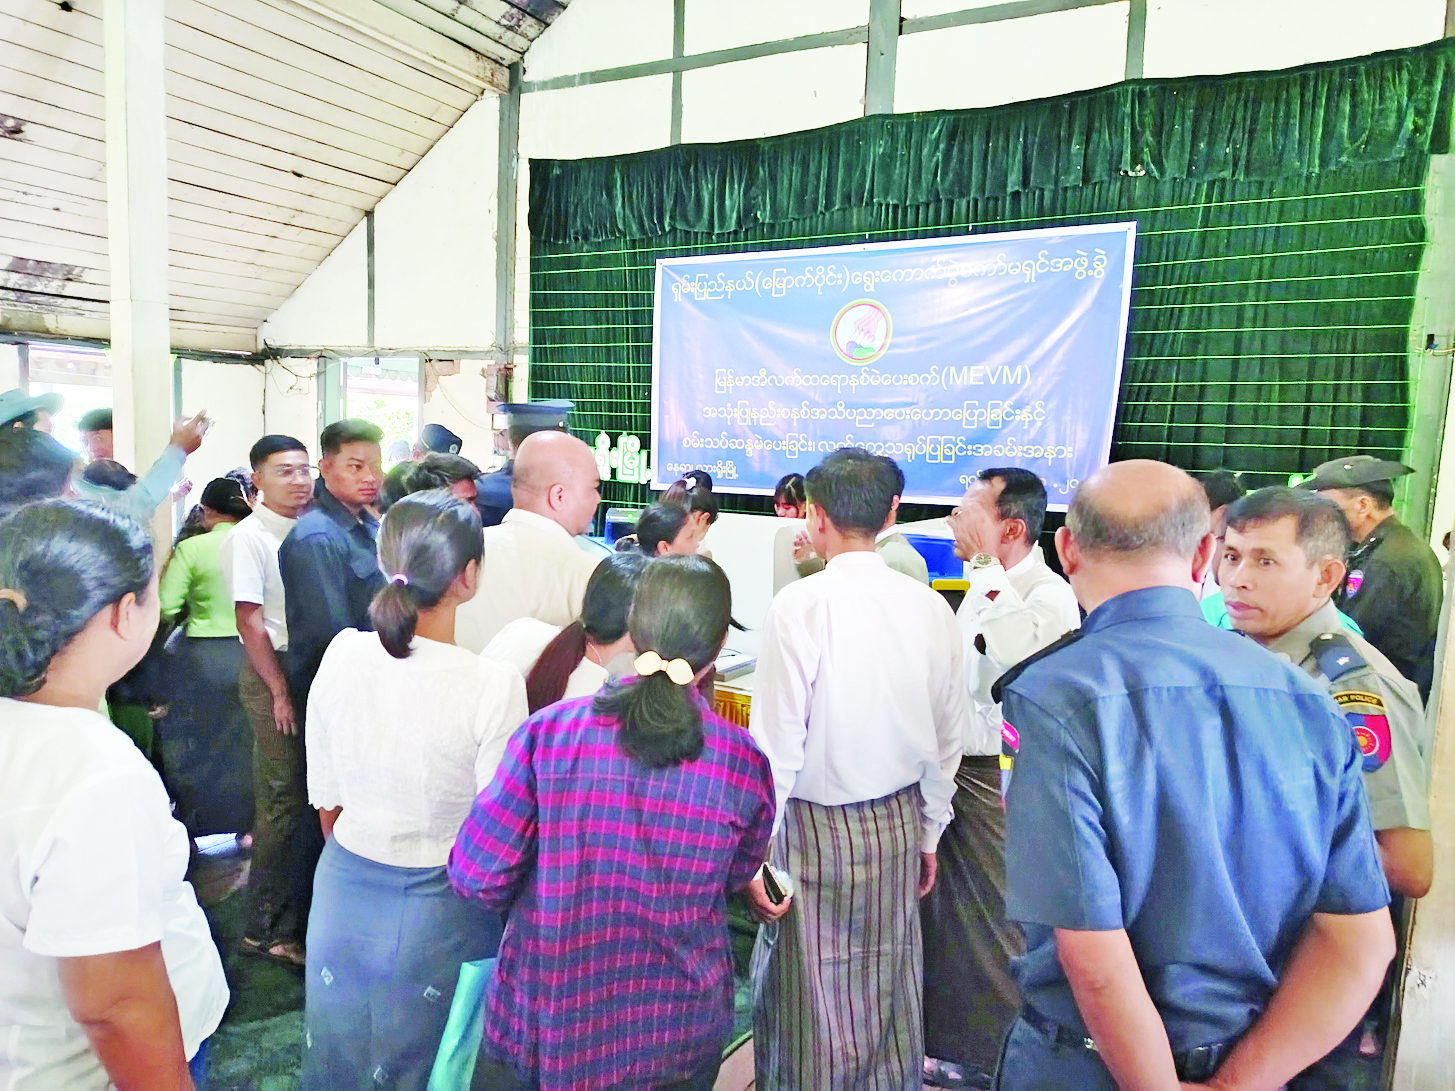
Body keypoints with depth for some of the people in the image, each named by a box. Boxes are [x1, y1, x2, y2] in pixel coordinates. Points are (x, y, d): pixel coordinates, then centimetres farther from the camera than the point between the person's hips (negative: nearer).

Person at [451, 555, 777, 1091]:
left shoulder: (550, 731, -19)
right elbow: (737, 877, 2)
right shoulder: (745, 764, -16)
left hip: (540, 1014, -1)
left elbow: (476, 874, -13)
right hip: (674, 1036, 1)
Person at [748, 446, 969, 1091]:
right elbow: (949, 739, 5)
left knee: (810, 1003, 12)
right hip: (901, 823, 5)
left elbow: (777, 741, -17)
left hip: (815, 826, -5)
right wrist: (928, 832, 17)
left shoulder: (802, 604, -18)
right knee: (889, 999, 21)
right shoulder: (931, 608, -3)